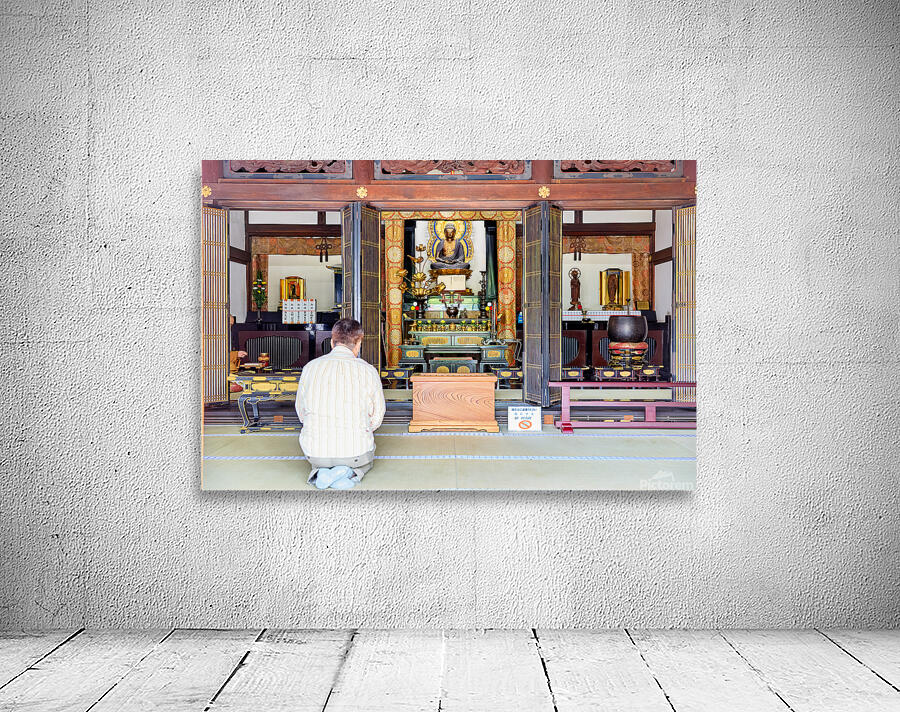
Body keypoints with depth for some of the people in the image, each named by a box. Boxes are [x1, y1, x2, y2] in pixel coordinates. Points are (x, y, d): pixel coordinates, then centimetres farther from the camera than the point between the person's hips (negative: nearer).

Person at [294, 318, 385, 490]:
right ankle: (350, 472, 0)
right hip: (354, 452, -2)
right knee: (366, 458, 35)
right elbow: (376, 418, 0)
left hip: (315, 452, 2)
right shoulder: (368, 371, -10)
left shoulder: (310, 368, -3)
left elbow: (301, 412, 8)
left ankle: (320, 472, 4)